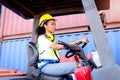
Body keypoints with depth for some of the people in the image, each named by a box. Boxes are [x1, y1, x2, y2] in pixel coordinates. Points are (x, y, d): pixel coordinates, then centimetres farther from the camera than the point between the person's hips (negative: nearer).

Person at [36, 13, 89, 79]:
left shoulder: (53, 38, 25)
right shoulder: (42, 38, -2)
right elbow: (56, 47, -18)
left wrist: (80, 40, 1)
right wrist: (71, 46, -28)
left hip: (54, 65, 8)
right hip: (46, 66, -7)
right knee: (75, 65, -24)